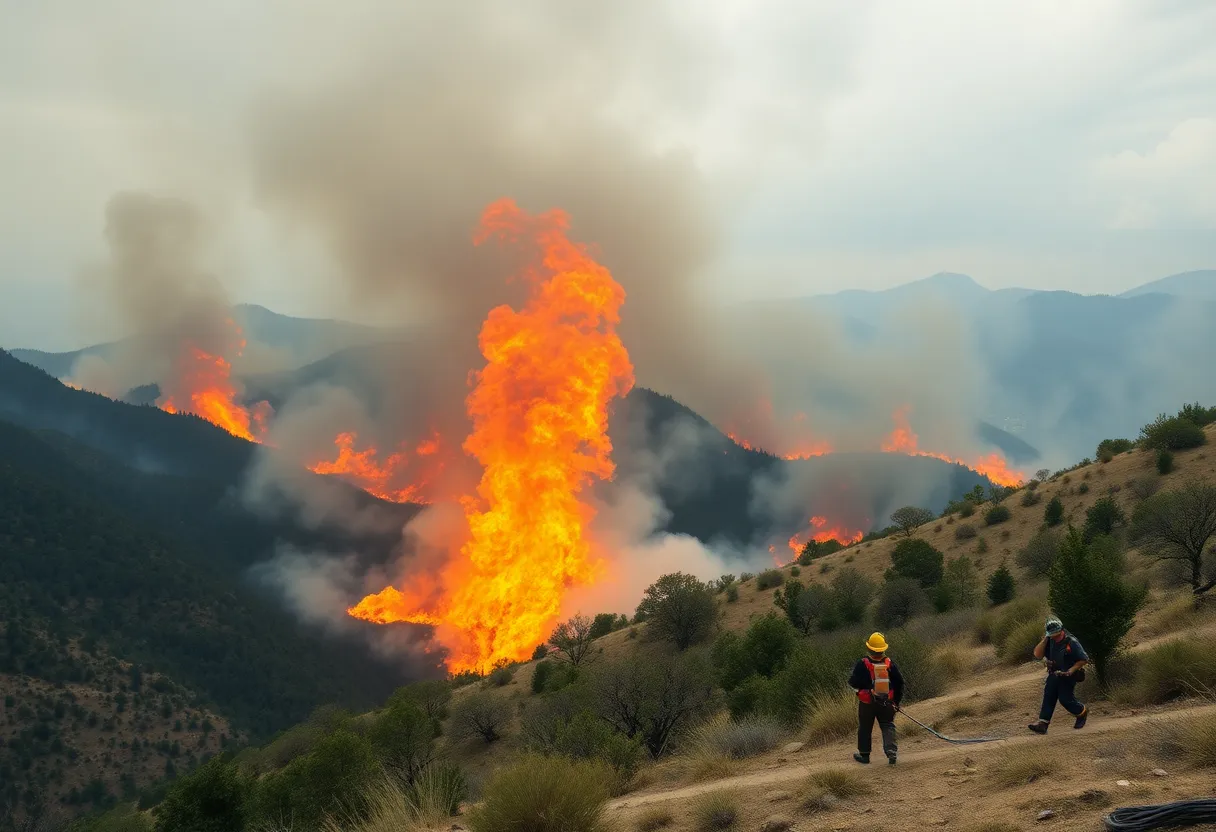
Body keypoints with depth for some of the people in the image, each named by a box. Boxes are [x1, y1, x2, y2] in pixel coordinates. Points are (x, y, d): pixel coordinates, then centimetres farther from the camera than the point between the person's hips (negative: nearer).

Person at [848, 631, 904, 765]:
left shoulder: (862, 664, -16)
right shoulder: (890, 663, -6)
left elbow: (853, 683, -12)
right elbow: (900, 682, 1)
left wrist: (859, 688, 13)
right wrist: (897, 701, 12)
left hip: (867, 703, -2)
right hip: (886, 703, 2)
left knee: (865, 728, 14)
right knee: (888, 726, 11)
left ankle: (864, 754, 24)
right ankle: (891, 752, -5)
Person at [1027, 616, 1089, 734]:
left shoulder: (1071, 642, -18)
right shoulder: (1050, 641, 0)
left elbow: (1084, 659, -13)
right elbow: (1038, 654, -7)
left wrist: (1071, 670, -19)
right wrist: (1044, 640, -14)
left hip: (1067, 676, -5)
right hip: (1054, 674, 5)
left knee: (1065, 699, -4)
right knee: (1048, 697, -6)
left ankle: (1082, 712, 27)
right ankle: (1043, 723, -11)